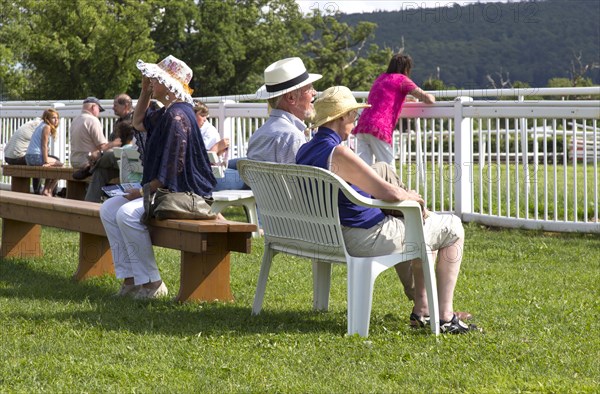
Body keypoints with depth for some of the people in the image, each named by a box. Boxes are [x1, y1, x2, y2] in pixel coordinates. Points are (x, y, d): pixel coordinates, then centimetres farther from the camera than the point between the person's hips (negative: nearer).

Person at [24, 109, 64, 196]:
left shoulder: (40, 126, 21)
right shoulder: (47, 127, -7)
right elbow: (44, 145, -14)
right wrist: (46, 162, -16)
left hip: (28, 157, 10)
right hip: (37, 157, -10)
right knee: (59, 166, 4)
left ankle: (46, 191, 24)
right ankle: (49, 191, 1)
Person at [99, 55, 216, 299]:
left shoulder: (178, 116, -18)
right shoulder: (165, 114, 14)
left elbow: (172, 169, -23)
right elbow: (139, 123, 36)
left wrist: (144, 191, -15)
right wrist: (145, 89, 22)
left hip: (184, 194, -11)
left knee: (127, 214, -28)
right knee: (108, 209, 4)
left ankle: (151, 283, -19)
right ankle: (130, 277, -1)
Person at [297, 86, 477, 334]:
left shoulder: (304, 151, 6)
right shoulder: (339, 154, -25)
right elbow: (390, 193, -28)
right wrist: (411, 197, -6)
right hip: (365, 239, -10)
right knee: (453, 228, 7)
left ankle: (422, 309, 31)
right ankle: (445, 317, 8)